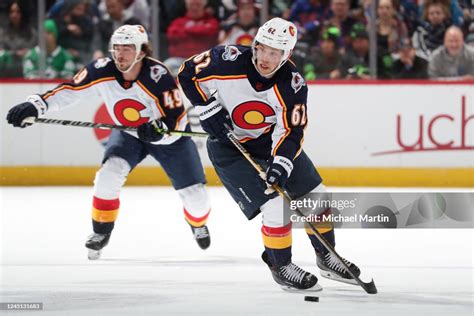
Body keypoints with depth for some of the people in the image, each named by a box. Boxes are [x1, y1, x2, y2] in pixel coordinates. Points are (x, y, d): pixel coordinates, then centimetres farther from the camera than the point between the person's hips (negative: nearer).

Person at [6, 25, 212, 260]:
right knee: (109, 174, -25)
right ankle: (101, 232, -4)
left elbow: (177, 120, -31)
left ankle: (198, 224, 34)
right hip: (129, 134, 2)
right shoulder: (102, 71, -23)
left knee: (194, 195, -4)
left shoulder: (158, 76, -34)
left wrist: (159, 130, -51)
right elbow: (69, 90, -20)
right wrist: (36, 105, -33)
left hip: (169, 136, -2)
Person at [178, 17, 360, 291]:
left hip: (272, 142, 4)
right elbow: (189, 74, -12)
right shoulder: (229, 60, -26)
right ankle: (281, 266, 6)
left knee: (317, 196, 8)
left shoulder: (293, 85, -19)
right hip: (230, 147, -4)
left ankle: (327, 256, 31)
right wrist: (209, 111, -18)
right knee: (275, 207, -16)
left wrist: (281, 165, -33)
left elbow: (291, 132, -18)